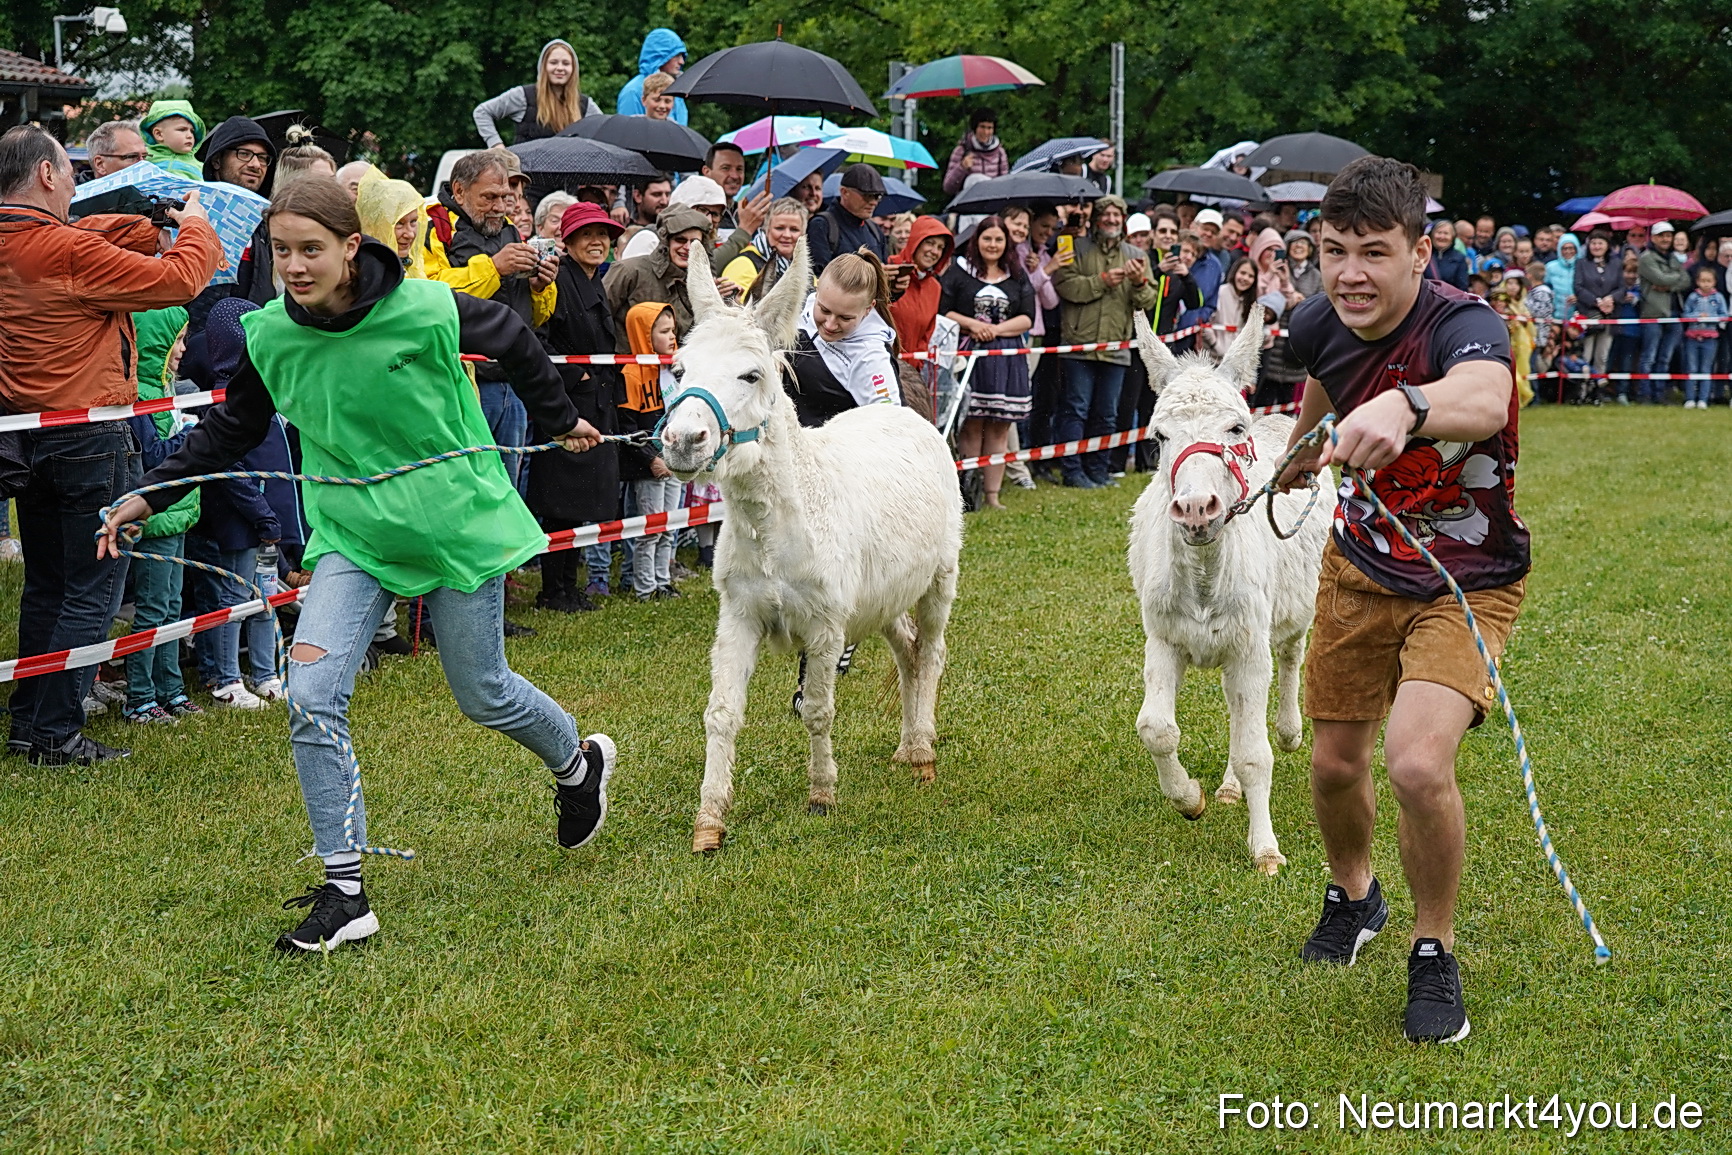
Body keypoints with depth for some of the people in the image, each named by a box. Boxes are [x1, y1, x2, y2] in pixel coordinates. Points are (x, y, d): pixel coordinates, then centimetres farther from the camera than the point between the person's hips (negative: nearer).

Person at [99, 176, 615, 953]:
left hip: (455, 521, -3)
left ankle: (579, 762, 44)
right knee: (311, 695, -13)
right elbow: (231, 430, 9)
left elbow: (513, 340, 1)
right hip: (352, 533, 3)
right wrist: (149, 495, 1)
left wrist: (562, 421, 15)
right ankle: (344, 892, -4)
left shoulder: (426, 312, -20)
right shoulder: (270, 336, -8)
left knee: (483, 695, 10)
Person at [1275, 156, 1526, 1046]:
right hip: (1360, 565, 6)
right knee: (1335, 761, 14)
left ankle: (1435, 956, 2)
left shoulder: (1462, 325, -31)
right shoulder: (1321, 325, -12)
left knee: (1417, 763, -24)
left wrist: (1405, 406, -78)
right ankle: (1352, 897, 47)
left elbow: (1485, 399, -57)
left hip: (1465, 585, -6)